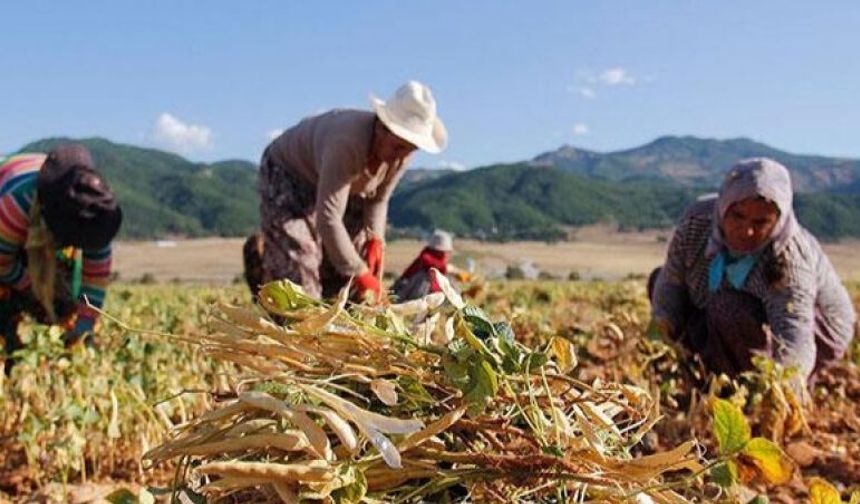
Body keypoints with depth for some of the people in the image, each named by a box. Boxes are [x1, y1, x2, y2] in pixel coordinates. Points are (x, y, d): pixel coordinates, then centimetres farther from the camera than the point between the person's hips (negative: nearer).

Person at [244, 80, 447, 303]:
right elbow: (328, 218, -41)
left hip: (334, 185, 7)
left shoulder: (401, 152, -18)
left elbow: (377, 199, -2)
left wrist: (374, 237, -19)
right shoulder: (348, 142, -40)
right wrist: (359, 273, -37)